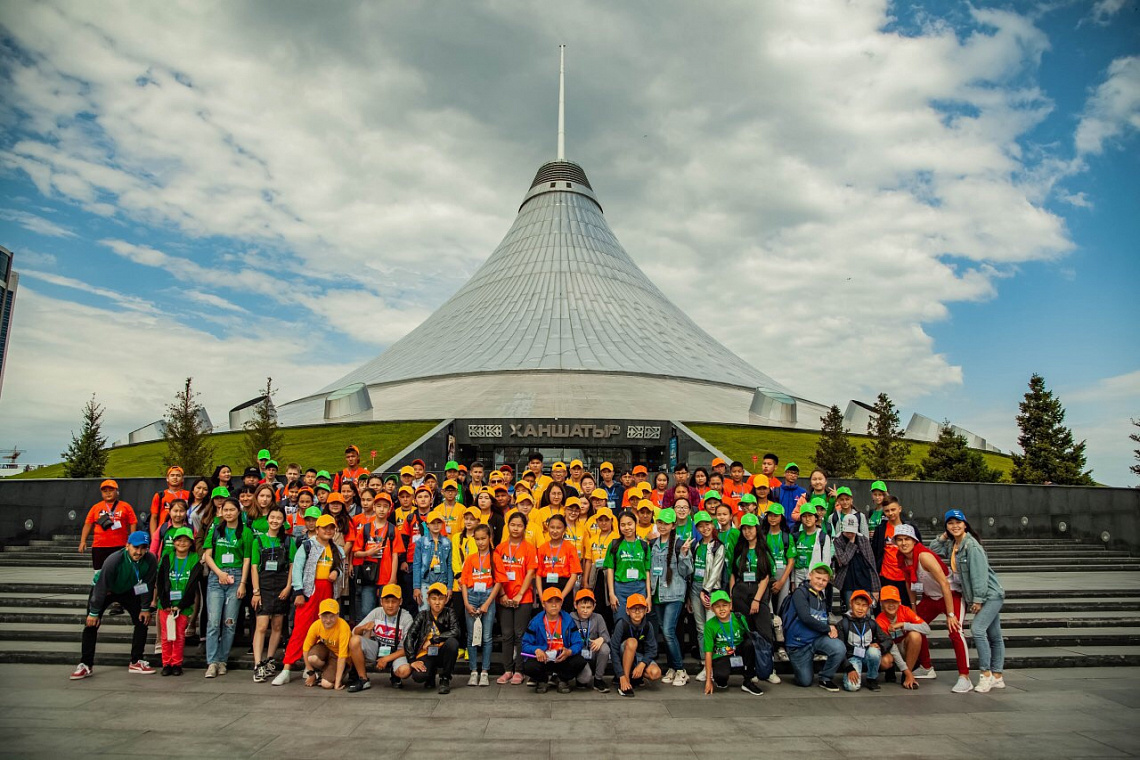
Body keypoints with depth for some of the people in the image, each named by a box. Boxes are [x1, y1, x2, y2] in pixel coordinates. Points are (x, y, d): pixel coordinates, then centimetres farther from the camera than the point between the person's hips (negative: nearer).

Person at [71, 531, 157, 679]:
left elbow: (147, 585, -15)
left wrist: (145, 608, -8)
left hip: (128, 591, 3)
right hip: (104, 590, -3)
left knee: (143, 620, -5)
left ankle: (136, 662, 5)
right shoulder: (114, 561, -38)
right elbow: (101, 587, -29)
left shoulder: (150, 560, -29)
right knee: (91, 624, -11)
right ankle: (86, 665, 3)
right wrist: (94, 612, -23)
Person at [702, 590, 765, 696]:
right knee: (721, 674, -36)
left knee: (750, 642, -27)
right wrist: (708, 679, -10)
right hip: (721, 658, -2)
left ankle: (748, 683, -13)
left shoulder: (740, 619, -6)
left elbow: (751, 638, 2)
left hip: (739, 654, 2)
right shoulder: (710, 625, -9)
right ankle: (720, 681, 6)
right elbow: (708, 652, -9)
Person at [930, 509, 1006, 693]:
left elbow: (979, 573, -21)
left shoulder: (971, 545, -17)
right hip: (982, 597, 9)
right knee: (993, 636, 13)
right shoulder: (951, 545, 9)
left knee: (977, 629, -19)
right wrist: (943, 537, 5)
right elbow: (933, 551, 15)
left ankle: (986, 674, -12)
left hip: (991, 595, -9)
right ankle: (997, 677, 18)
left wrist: (978, 599, -22)